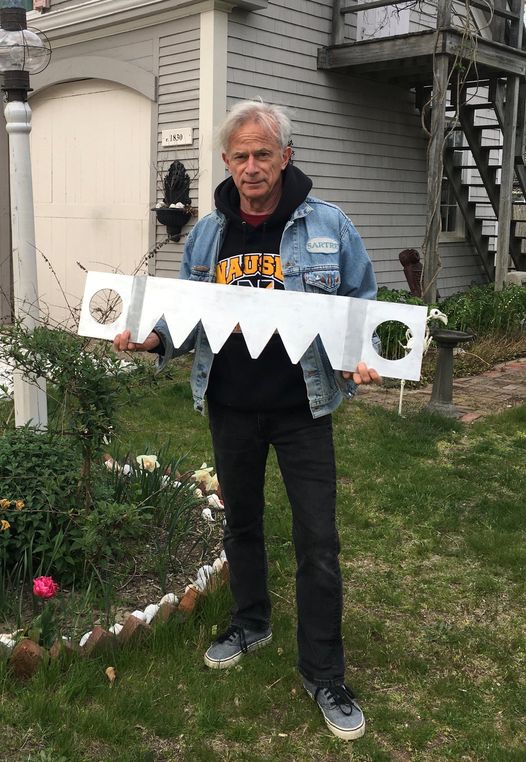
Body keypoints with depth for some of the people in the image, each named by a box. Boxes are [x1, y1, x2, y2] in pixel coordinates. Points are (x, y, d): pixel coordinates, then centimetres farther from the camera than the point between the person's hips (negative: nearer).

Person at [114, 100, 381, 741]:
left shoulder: (327, 226, -6)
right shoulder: (208, 232, 4)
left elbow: (361, 304, 1)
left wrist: (360, 358, -18)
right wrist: (155, 338, -10)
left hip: (301, 409, -3)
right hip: (230, 408, 4)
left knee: (317, 543, 0)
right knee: (240, 521, 20)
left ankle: (323, 673, 18)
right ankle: (251, 623, 44)